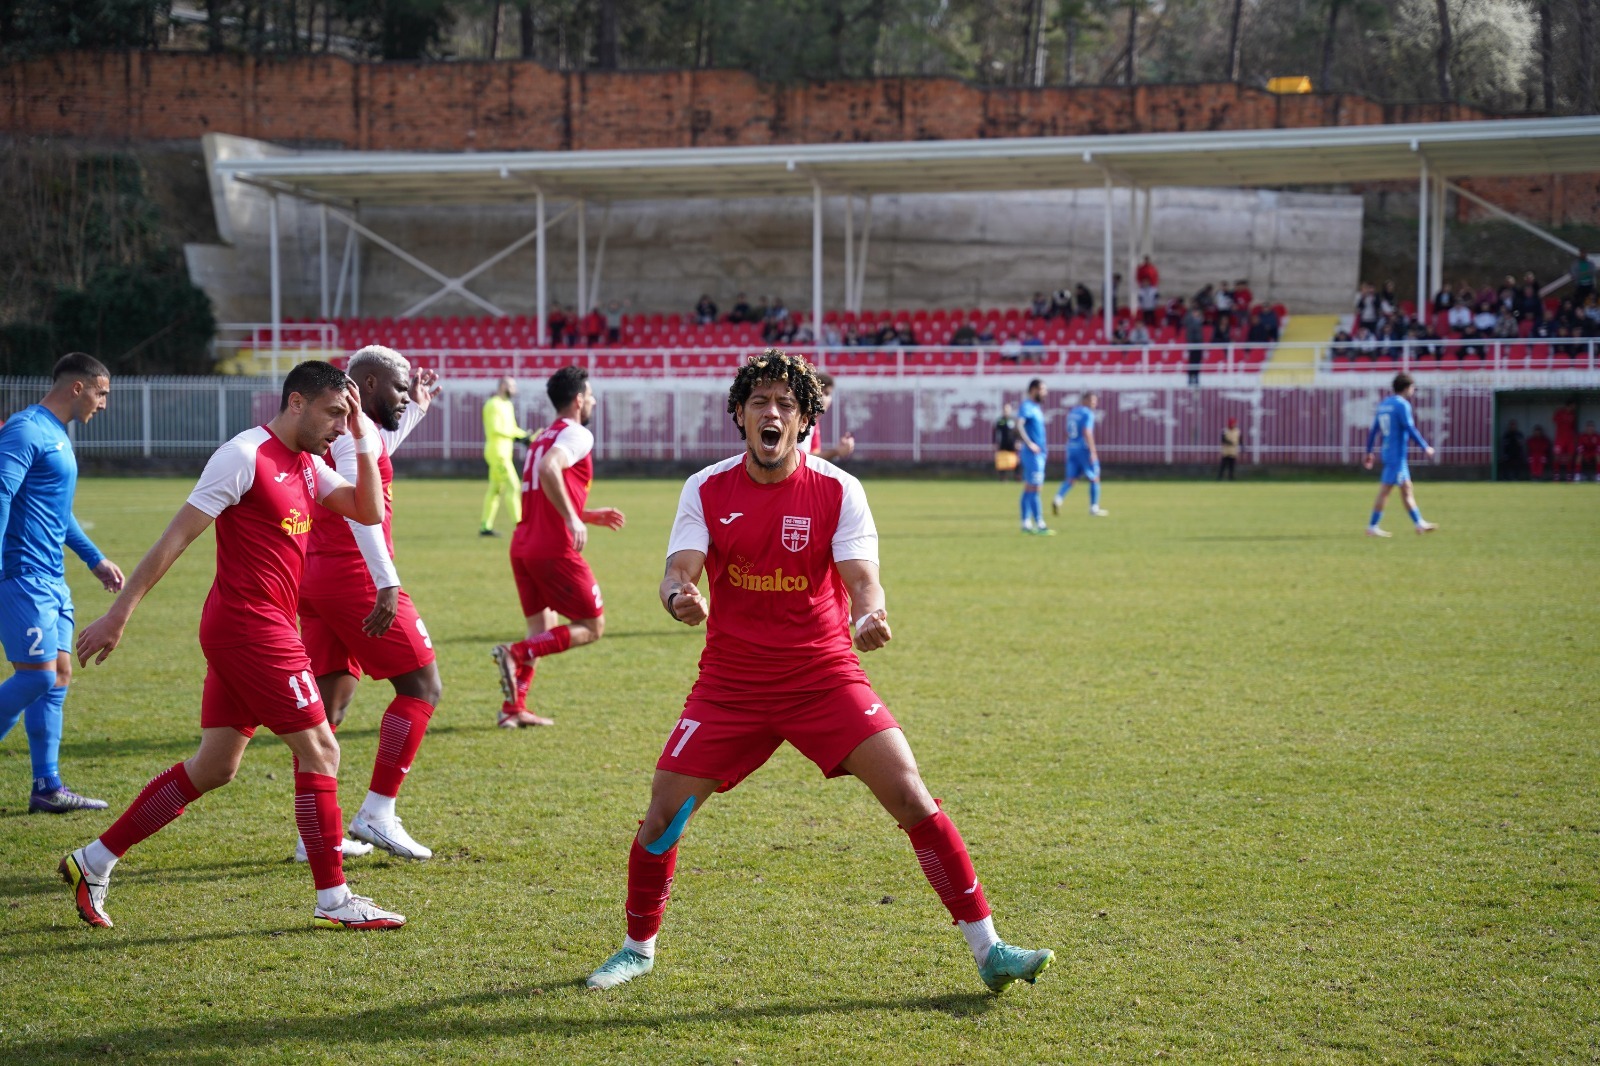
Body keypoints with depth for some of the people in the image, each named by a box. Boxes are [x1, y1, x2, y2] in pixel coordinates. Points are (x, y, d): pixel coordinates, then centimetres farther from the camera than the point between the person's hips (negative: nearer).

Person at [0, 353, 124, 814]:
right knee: (37, 675, -12)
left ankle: (47, 788, 11)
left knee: (59, 676, 8)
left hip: (51, 580, 10)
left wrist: (95, 559, 32)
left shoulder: (57, 436, 18)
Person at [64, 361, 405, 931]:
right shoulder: (247, 456, -13)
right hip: (249, 624, -10)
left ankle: (93, 862, 18)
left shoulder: (307, 465, 14)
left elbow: (369, 512, 10)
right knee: (319, 751, -5)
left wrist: (363, 439, 4)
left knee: (214, 766, 12)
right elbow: (177, 534, -14)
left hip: (254, 630, 10)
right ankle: (333, 902, 2)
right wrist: (120, 613, -16)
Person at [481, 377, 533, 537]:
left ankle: (485, 527, 13)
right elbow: (495, 429, -21)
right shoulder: (493, 405, -13)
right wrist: (519, 434, -20)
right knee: (512, 487, -11)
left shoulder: (508, 405, 16)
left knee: (495, 489, 11)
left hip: (504, 452, 10)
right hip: (497, 451, -10)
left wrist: (528, 437, 5)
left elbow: (512, 428, 20)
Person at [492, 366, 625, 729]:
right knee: (591, 626, 0)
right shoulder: (577, 434, -6)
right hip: (555, 548, -9)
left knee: (542, 632, 17)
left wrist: (591, 516, 31)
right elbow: (548, 470, -26)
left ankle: (514, 708, 8)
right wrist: (573, 519, -25)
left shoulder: (543, 438, 23)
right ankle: (515, 653, -15)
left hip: (523, 546, 9)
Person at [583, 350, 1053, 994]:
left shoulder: (837, 490, -6)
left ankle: (987, 950, -6)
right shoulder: (706, 489, -2)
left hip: (825, 677, -1)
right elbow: (678, 571, -12)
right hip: (731, 685, 1)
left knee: (911, 798, -14)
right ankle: (639, 948, 21)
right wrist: (679, 597, -38)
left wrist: (869, 616, -38)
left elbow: (862, 580, -13)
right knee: (662, 817, -5)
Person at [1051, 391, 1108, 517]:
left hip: (1071, 448, 7)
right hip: (1084, 449, -7)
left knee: (1071, 478, 6)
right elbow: (1087, 433, -20)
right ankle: (1094, 508, 8)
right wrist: (1092, 452, -20)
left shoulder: (1072, 413, 13)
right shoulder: (1087, 414, -11)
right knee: (1094, 478, 6)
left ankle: (1058, 499, -17)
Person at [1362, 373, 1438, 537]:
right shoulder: (1402, 405, -11)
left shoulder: (1384, 404, 14)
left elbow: (1373, 430, 16)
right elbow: (1410, 428, -18)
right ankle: (1372, 527, -6)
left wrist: (1370, 452, 20)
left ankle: (1419, 524, 18)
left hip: (1388, 451, 9)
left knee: (1407, 489, 13)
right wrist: (1425, 447, -14)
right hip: (1397, 454, -9)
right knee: (1385, 490, -7)